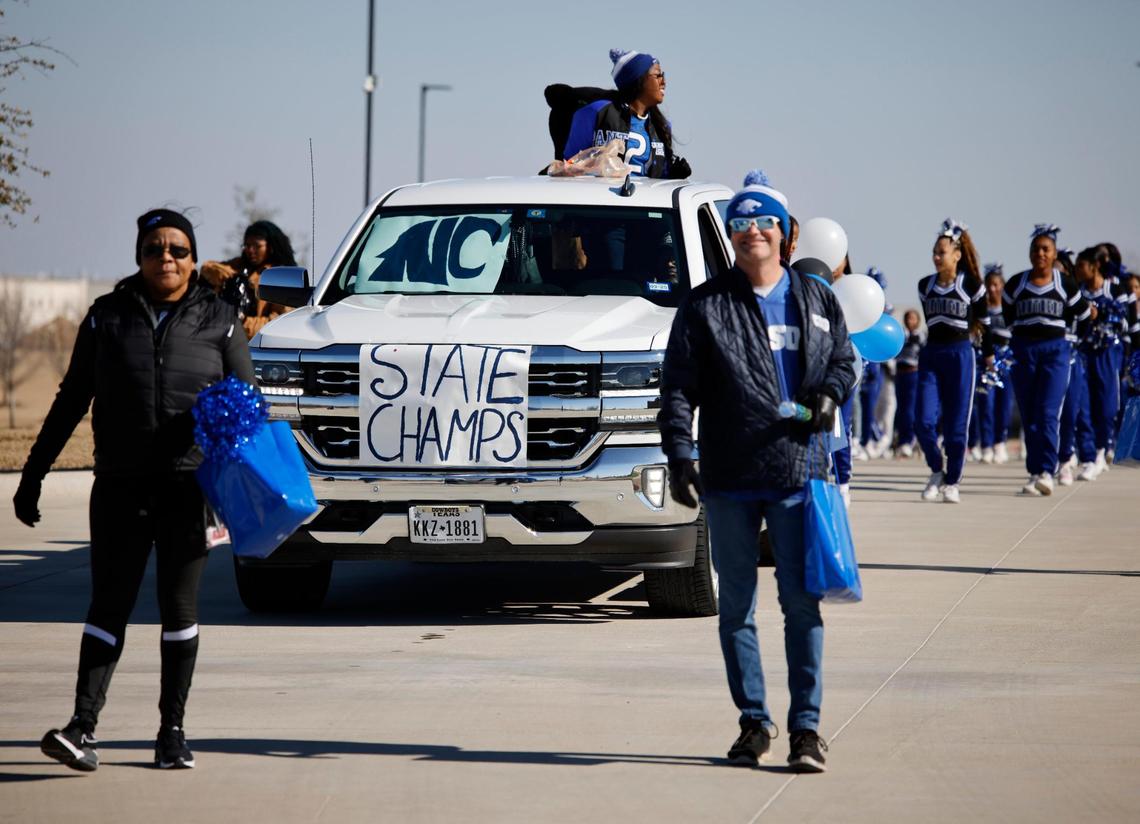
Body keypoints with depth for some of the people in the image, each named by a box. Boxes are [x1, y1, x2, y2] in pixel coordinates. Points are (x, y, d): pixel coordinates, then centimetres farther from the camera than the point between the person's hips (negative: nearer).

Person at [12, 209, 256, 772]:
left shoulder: (218, 321, 5)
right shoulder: (108, 317, 7)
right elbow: (71, 402, 10)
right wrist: (32, 476, 8)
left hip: (189, 486, 0)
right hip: (120, 486, 0)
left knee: (179, 607, 4)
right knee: (110, 604, -4)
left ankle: (173, 730, 10)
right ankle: (83, 724, -11)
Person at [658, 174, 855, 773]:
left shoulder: (816, 300, 11)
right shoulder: (705, 307, 5)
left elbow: (844, 360, 21)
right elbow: (678, 387, 1)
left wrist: (829, 393, -2)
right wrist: (679, 458, -10)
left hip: (798, 475, 0)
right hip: (728, 479, 0)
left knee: (802, 603, -4)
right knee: (736, 606, 6)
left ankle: (806, 726, -1)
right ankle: (753, 721, 15)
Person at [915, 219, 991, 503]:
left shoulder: (971, 285, -3)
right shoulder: (925, 286, 8)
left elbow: (984, 321, 7)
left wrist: (988, 354, 14)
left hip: (960, 354, -3)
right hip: (931, 354, 3)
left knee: (956, 424, -1)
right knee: (924, 421, -8)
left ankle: (952, 482, 11)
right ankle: (936, 471, 14)